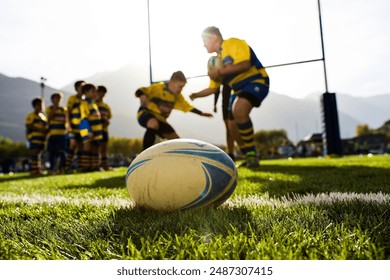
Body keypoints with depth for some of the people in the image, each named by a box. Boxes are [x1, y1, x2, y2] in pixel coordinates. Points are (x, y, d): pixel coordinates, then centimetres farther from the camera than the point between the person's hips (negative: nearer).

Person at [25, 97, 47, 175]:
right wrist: (39, 129, -17)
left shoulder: (43, 116, 25)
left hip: (42, 137, 7)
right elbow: (28, 125, -9)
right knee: (35, 152, -13)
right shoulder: (31, 115, 2)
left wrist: (46, 130, 5)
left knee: (39, 153, 7)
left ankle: (38, 169, 8)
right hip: (34, 136, -7)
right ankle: (34, 169, -15)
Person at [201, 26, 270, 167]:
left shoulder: (233, 43, -10)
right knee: (233, 125, 5)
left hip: (256, 81, -10)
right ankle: (249, 156, 19)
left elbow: (245, 64, -27)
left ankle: (251, 153, -23)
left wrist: (220, 71, -23)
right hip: (238, 89, 10)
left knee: (239, 110, -35)